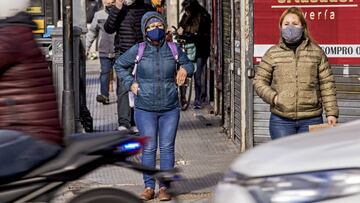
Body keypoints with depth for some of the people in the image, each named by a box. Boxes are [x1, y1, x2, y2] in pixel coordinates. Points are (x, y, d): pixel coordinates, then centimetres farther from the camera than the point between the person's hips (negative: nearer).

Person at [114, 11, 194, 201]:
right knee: (148, 148, 3)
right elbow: (119, 65, 12)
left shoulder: (173, 49, 1)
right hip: (145, 109, -1)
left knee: (167, 148, 3)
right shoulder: (138, 51, -3)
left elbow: (187, 63, 19)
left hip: (170, 109, 1)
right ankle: (149, 187, 11)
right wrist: (130, 83, 1)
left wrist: (185, 70, -3)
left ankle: (164, 187, 10)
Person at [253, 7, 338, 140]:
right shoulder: (272, 54, 6)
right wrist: (273, 98, -7)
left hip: (311, 119, 0)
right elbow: (259, 81, 10)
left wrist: (331, 113, 0)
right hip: (281, 120, 0)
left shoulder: (317, 52, 6)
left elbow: (327, 84, 5)